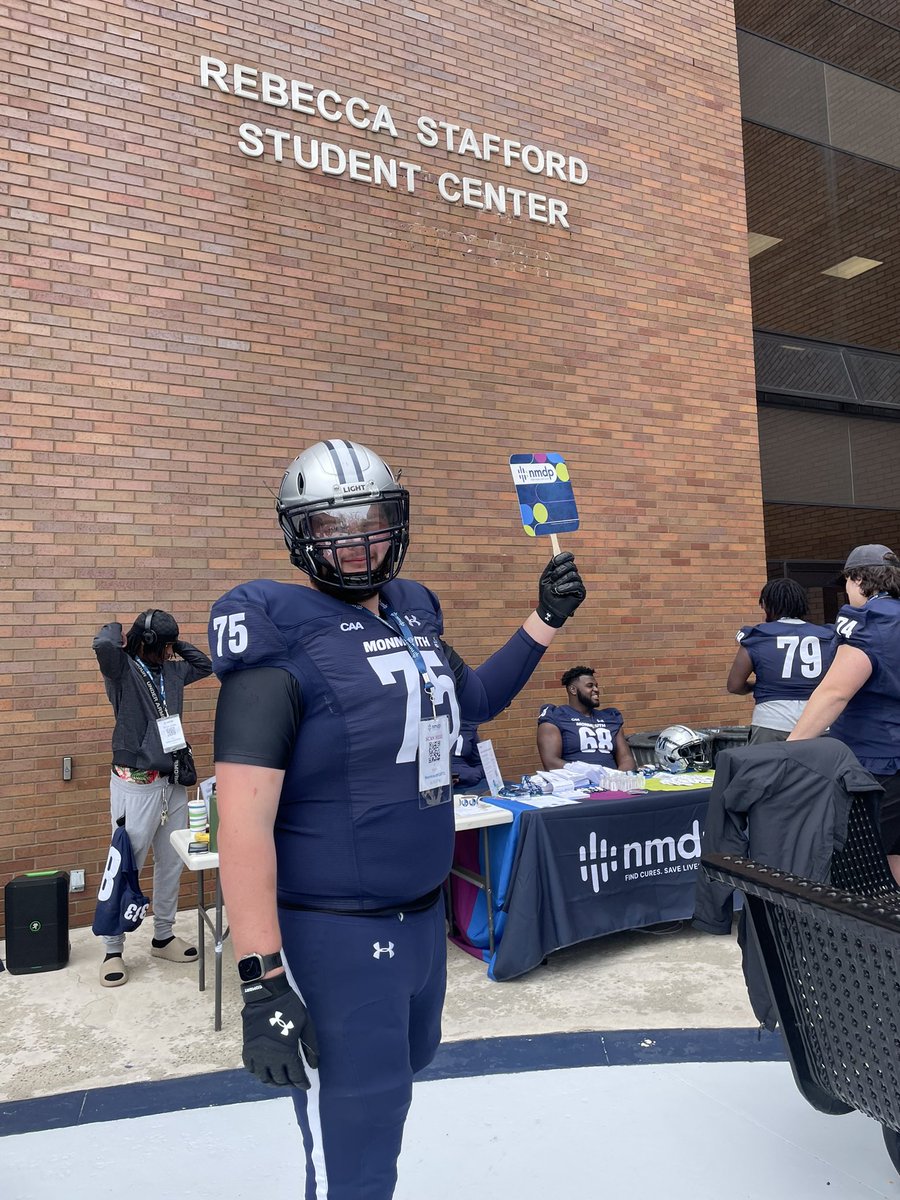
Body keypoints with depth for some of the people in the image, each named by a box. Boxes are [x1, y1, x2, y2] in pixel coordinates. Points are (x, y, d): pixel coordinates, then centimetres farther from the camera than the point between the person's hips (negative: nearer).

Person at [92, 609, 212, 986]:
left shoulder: (172, 671, 8)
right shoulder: (123, 669, -9)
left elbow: (205, 664, 24)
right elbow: (103, 644, -29)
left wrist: (175, 643, 12)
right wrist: (116, 628, -8)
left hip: (173, 782, 6)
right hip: (136, 785, -6)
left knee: (171, 864, 14)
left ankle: (163, 937, 29)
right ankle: (113, 950, 15)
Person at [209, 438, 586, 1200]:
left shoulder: (414, 614, 3)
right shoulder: (280, 645, -19)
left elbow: (475, 699, 20)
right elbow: (244, 820, -24)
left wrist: (546, 621, 12)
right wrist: (262, 981, -26)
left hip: (423, 913, 8)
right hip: (336, 935, -8)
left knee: (406, 1064, 30)